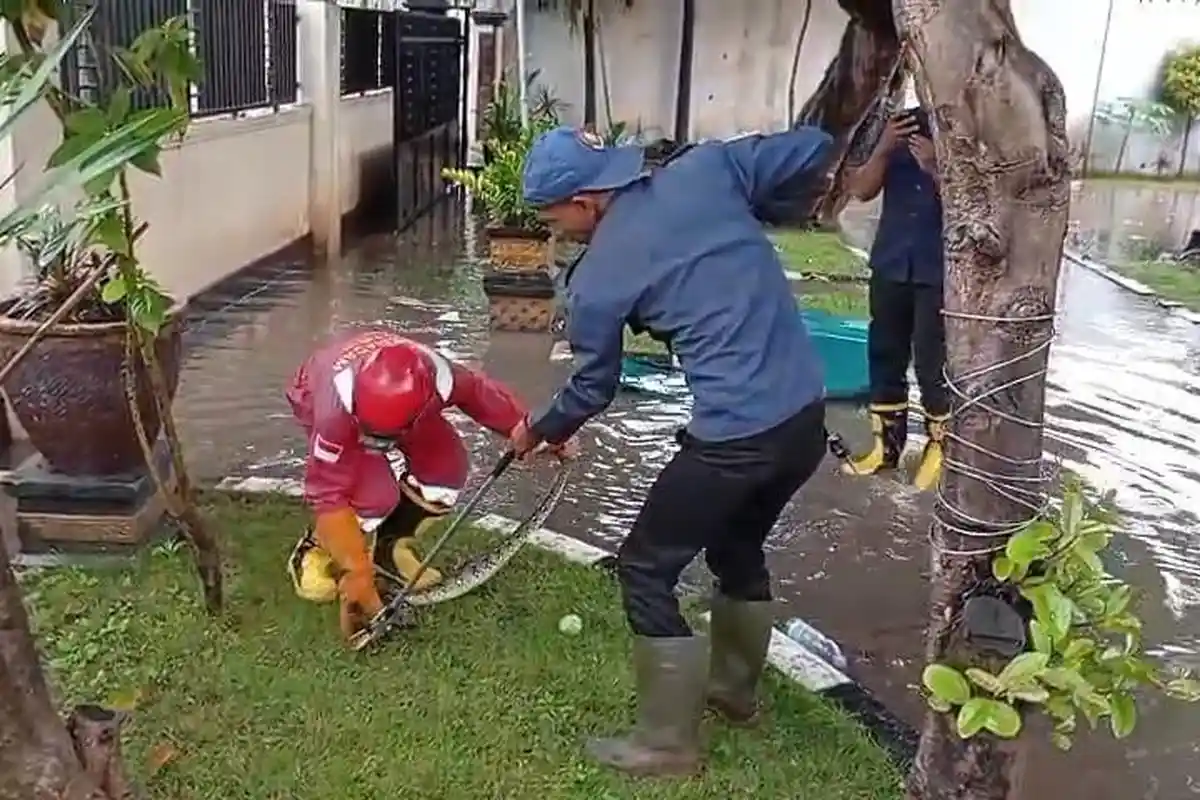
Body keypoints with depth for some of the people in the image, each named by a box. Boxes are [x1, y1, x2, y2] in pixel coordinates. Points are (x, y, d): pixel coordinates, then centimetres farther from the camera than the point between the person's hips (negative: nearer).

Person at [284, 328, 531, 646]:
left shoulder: (440, 380, -38)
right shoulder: (337, 408, -45)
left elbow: (483, 395, -15)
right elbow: (329, 495, -38)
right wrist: (357, 575, -36)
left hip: (398, 402, 4)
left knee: (446, 469, -18)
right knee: (375, 493, -27)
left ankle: (390, 545, 6)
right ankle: (314, 549, 1)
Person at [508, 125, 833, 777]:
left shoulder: (597, 280, -6)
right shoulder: (707, 166, 2)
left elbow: (592, 389, 9)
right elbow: (814, 148, 9)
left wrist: (537, 432, 28)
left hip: (736, 436, -7)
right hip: (807, 414, 7)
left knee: (646, 570, 11)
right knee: (739, 547, 29)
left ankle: (668, 743, 20)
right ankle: (734, 689, 48)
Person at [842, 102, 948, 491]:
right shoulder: (900, 123, 6)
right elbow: (862, 190, 0)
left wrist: (934, 167, -25)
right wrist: (884, 149, -16)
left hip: (940, 270, -5)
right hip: (890, 264, 5)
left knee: (933, 363, -3)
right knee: (885, 355, 10)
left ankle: (938, 448, 11)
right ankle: (886, 445, 21)